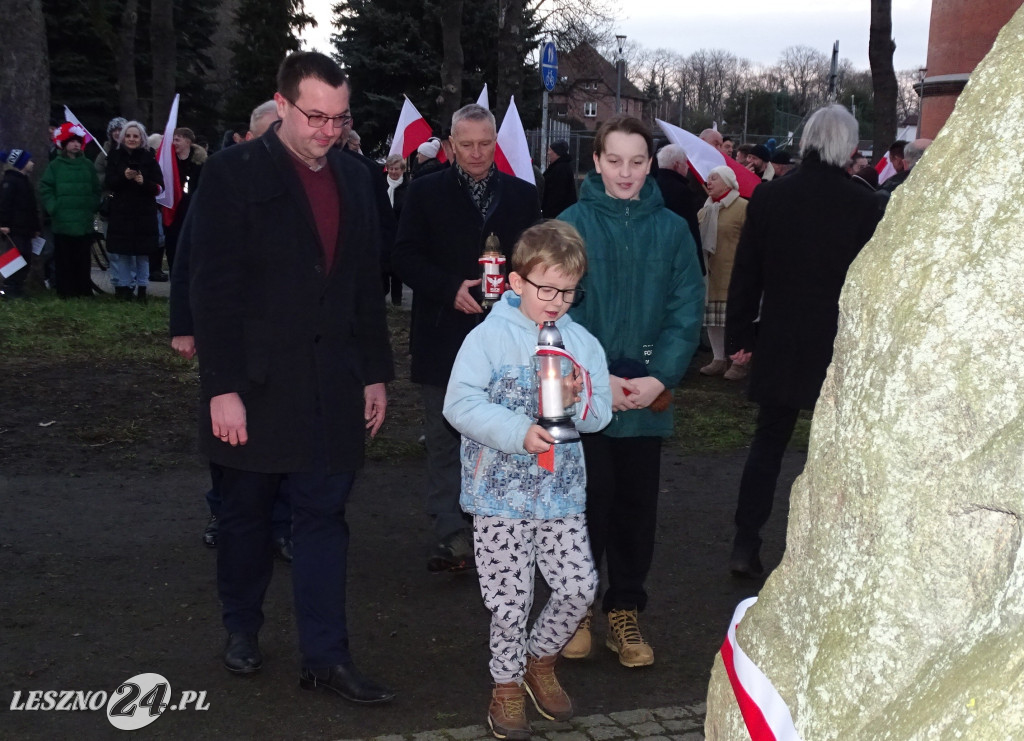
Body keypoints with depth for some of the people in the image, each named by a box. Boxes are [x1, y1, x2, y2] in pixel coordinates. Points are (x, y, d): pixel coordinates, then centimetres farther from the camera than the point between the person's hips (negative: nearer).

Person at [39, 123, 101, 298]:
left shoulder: (88, 165, 9)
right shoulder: (55, 165, 1)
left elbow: (96, 190, 15)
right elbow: (45, 189, -1)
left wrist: (92, 207, 5)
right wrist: (53, 208, -9)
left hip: (84, 222, 2)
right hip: (62, 222, -2)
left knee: (83, 259, 6)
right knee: (64, 260, -1)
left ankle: (84, 290, 13)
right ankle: (65, 291, 5)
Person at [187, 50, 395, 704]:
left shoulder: (355, 180, 9)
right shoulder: (234, 173, -7)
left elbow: (367, 287, 13)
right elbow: (214, 288, -11)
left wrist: (376, 374, 10)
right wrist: (222, 388, -16)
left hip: (332, 385, 3)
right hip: (257, 382, -3)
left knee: (324, 516, 3)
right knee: (247, 513, 12)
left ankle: (327, 657, 9)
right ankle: (242, 630, 32)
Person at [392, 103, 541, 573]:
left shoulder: (522, 195, 8)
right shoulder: (426, 192, 3)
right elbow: (404, 257, -4)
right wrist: (450, 290, -17)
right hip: (443, 336, -2)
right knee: (444, 438, 0)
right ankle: (450, 531, 4)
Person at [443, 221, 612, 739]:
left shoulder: (584, 344, 5)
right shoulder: (488, 338, -8)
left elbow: (601, 414, 5)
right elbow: (459, 405, -16)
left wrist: (578, 402, -17)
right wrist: (517, 430, -25)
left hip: (561, 490, 4)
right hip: (501, 492, -4)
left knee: (579, 587, 2)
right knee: (510, 598, 4)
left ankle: (540, 658, 31)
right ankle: (507, 682, 28)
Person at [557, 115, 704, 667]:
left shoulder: (672, 230, 3)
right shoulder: (572, 224, -3)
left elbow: (686, 312, 0)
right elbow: (560, 310, -7)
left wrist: (658, 378, -11)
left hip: (648, 396, 2)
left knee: (637, 506, 10)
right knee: (587, 502, 4)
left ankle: (625, 609, 25)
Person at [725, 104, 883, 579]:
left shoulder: (769, 196, -4)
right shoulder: (864, 206, -11)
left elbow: (746, 273, 1)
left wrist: (738, 336, 9)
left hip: (779, 344, 2)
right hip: (841, 346, -2)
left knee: (768, 442, 13)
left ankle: (745, 545, 11)